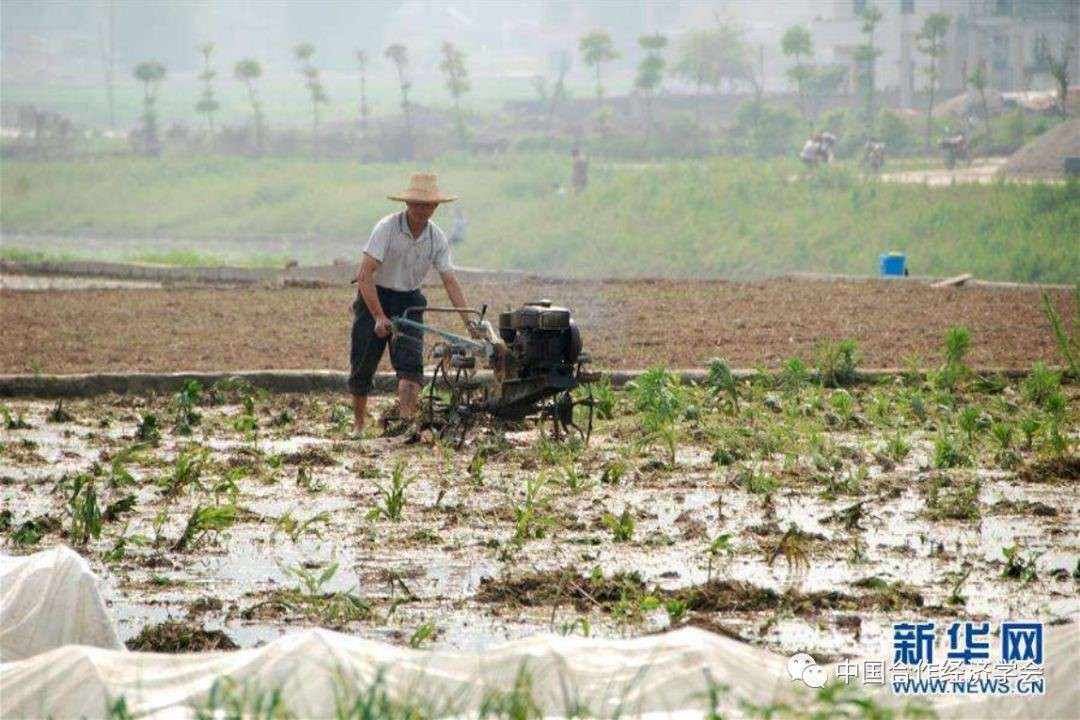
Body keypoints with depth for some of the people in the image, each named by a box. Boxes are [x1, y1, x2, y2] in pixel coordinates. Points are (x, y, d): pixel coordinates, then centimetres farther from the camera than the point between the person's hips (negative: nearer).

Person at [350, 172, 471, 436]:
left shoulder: (437, 238, -5)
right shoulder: (387, 228, -19)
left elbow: (450, 282, -3)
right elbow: (365, 274, -23)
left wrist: (470, 322, -14)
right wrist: (379, 317, -28)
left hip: (408, 301, 3)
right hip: (374, 297, -3)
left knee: (410, 362, -15)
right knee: (362, 366, 0)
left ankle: (407, 421, -24)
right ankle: (358, 426, 15)